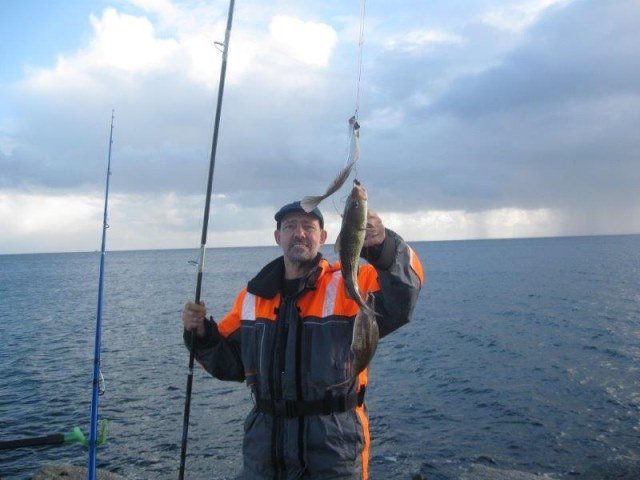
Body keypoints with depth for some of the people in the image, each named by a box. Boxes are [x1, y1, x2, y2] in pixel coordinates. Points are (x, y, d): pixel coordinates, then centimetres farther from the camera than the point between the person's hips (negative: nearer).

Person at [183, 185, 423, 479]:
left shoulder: (349, 285, -10)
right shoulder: (253, 296, 5)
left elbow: (401, 300, -28)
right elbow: (230, 361, 12)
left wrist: (382, 245, -44)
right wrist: (202, 334, -6)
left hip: (334, 442, -4)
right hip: (265, 440, 5)